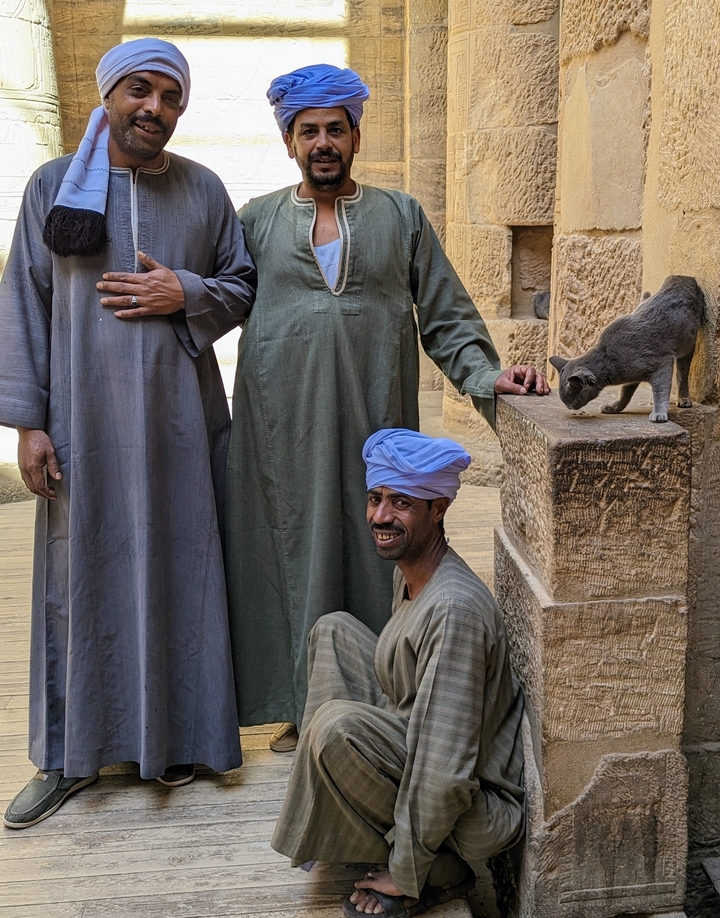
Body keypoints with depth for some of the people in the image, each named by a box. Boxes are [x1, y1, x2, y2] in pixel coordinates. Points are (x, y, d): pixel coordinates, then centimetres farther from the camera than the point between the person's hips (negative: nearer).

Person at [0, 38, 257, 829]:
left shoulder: (202, 190, 6)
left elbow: (243, 285, 10)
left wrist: (185, 294, -11)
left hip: (176, 415, 1)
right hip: (83, 415, 0)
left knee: (177, 569, 6)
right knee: (79, 576, 5)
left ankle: (174, 735, 23)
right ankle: (70, 754, 19)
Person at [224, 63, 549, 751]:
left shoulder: (401, 215, 10)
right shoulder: (256, 220, 11)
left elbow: (445, 316, 7)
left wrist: (487, 375, -6)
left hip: (374, 424, 0)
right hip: (284, 431, 0)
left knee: (374, 556, 4)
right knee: (294, 557, 4)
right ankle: (301, 709, 18)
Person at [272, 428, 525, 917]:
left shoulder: (454, 608, -30)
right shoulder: (410, 571, 0)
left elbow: (445, 775, -30)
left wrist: (405, 877, -20)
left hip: (477, 812, -9)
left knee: (338, 726, -31)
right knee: (333, 630, 6)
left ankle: (441, 873, -6)